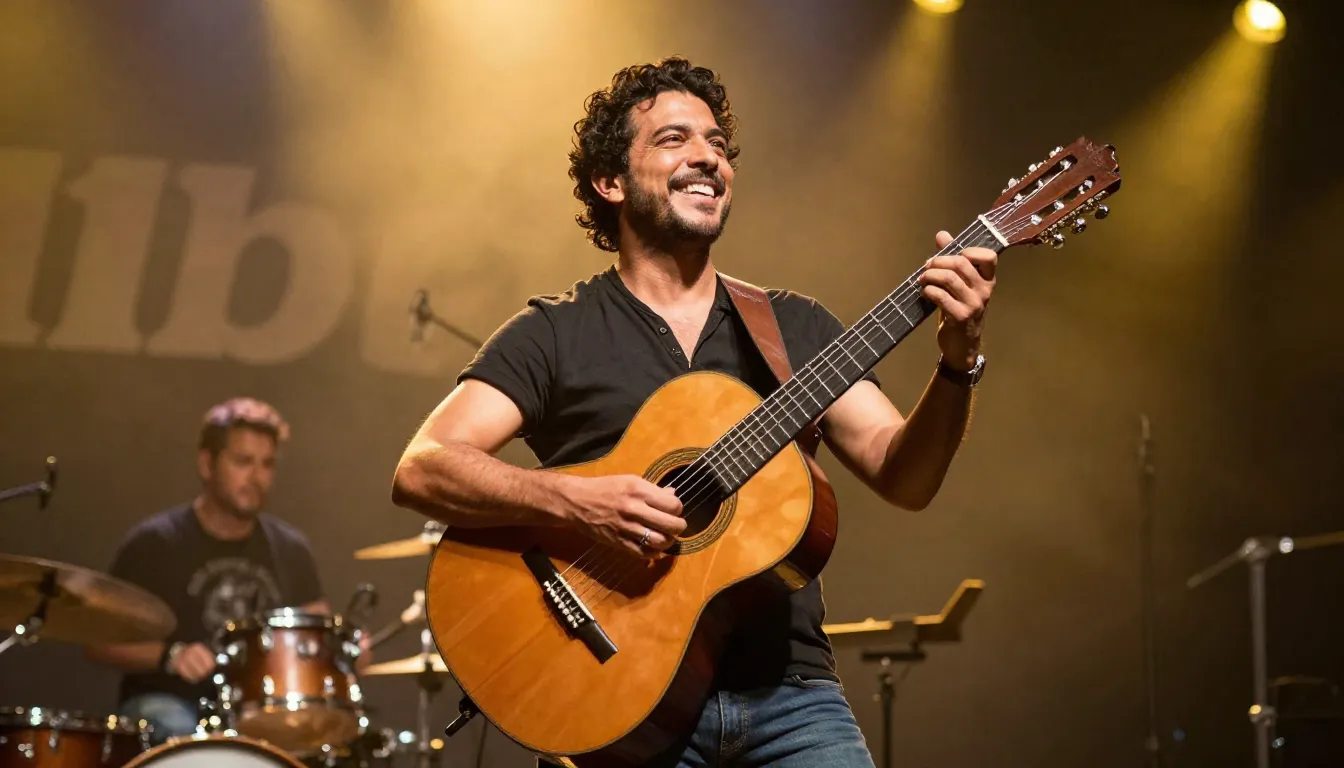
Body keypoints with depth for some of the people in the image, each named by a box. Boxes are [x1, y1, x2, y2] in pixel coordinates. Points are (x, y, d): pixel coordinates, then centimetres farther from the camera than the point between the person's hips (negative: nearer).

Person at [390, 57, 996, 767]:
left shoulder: (795, 327, 15)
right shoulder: (554, 335, 5)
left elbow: (902, 477, 5)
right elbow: (419, 472, -6)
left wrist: (957, 364, -12)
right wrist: (576, 501, -20)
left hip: (787, 689, 2)